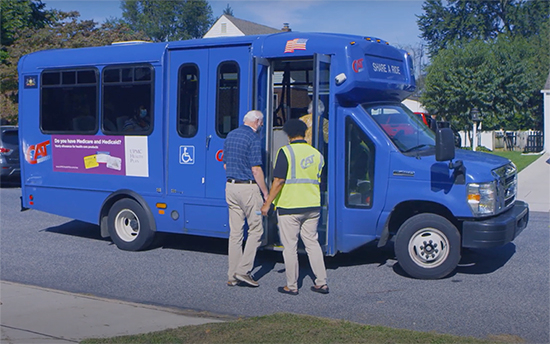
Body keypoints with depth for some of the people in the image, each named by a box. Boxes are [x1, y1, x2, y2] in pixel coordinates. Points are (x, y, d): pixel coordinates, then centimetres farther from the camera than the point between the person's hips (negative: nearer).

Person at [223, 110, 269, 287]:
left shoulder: (230, 135, 13)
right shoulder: (253, 138, -11)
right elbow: (256, 169, -15)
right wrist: (265, 193, -8)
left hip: (230, 186, 8)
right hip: (248, 188, -7)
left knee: (235, 232, 9)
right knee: (256, 229, 3)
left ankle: (232, 276, 12)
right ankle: (243, 270, -1)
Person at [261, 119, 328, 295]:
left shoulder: (286, 152, -11)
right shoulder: (316, 154, 7)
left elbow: (278, 181, -16)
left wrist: (267, 203, -9)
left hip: (289, 206, -5)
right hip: (312, 207, 6)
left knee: (290, 246, 3)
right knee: (312, 243, 15)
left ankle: (291, 286, 10)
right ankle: (321, 283, 16)